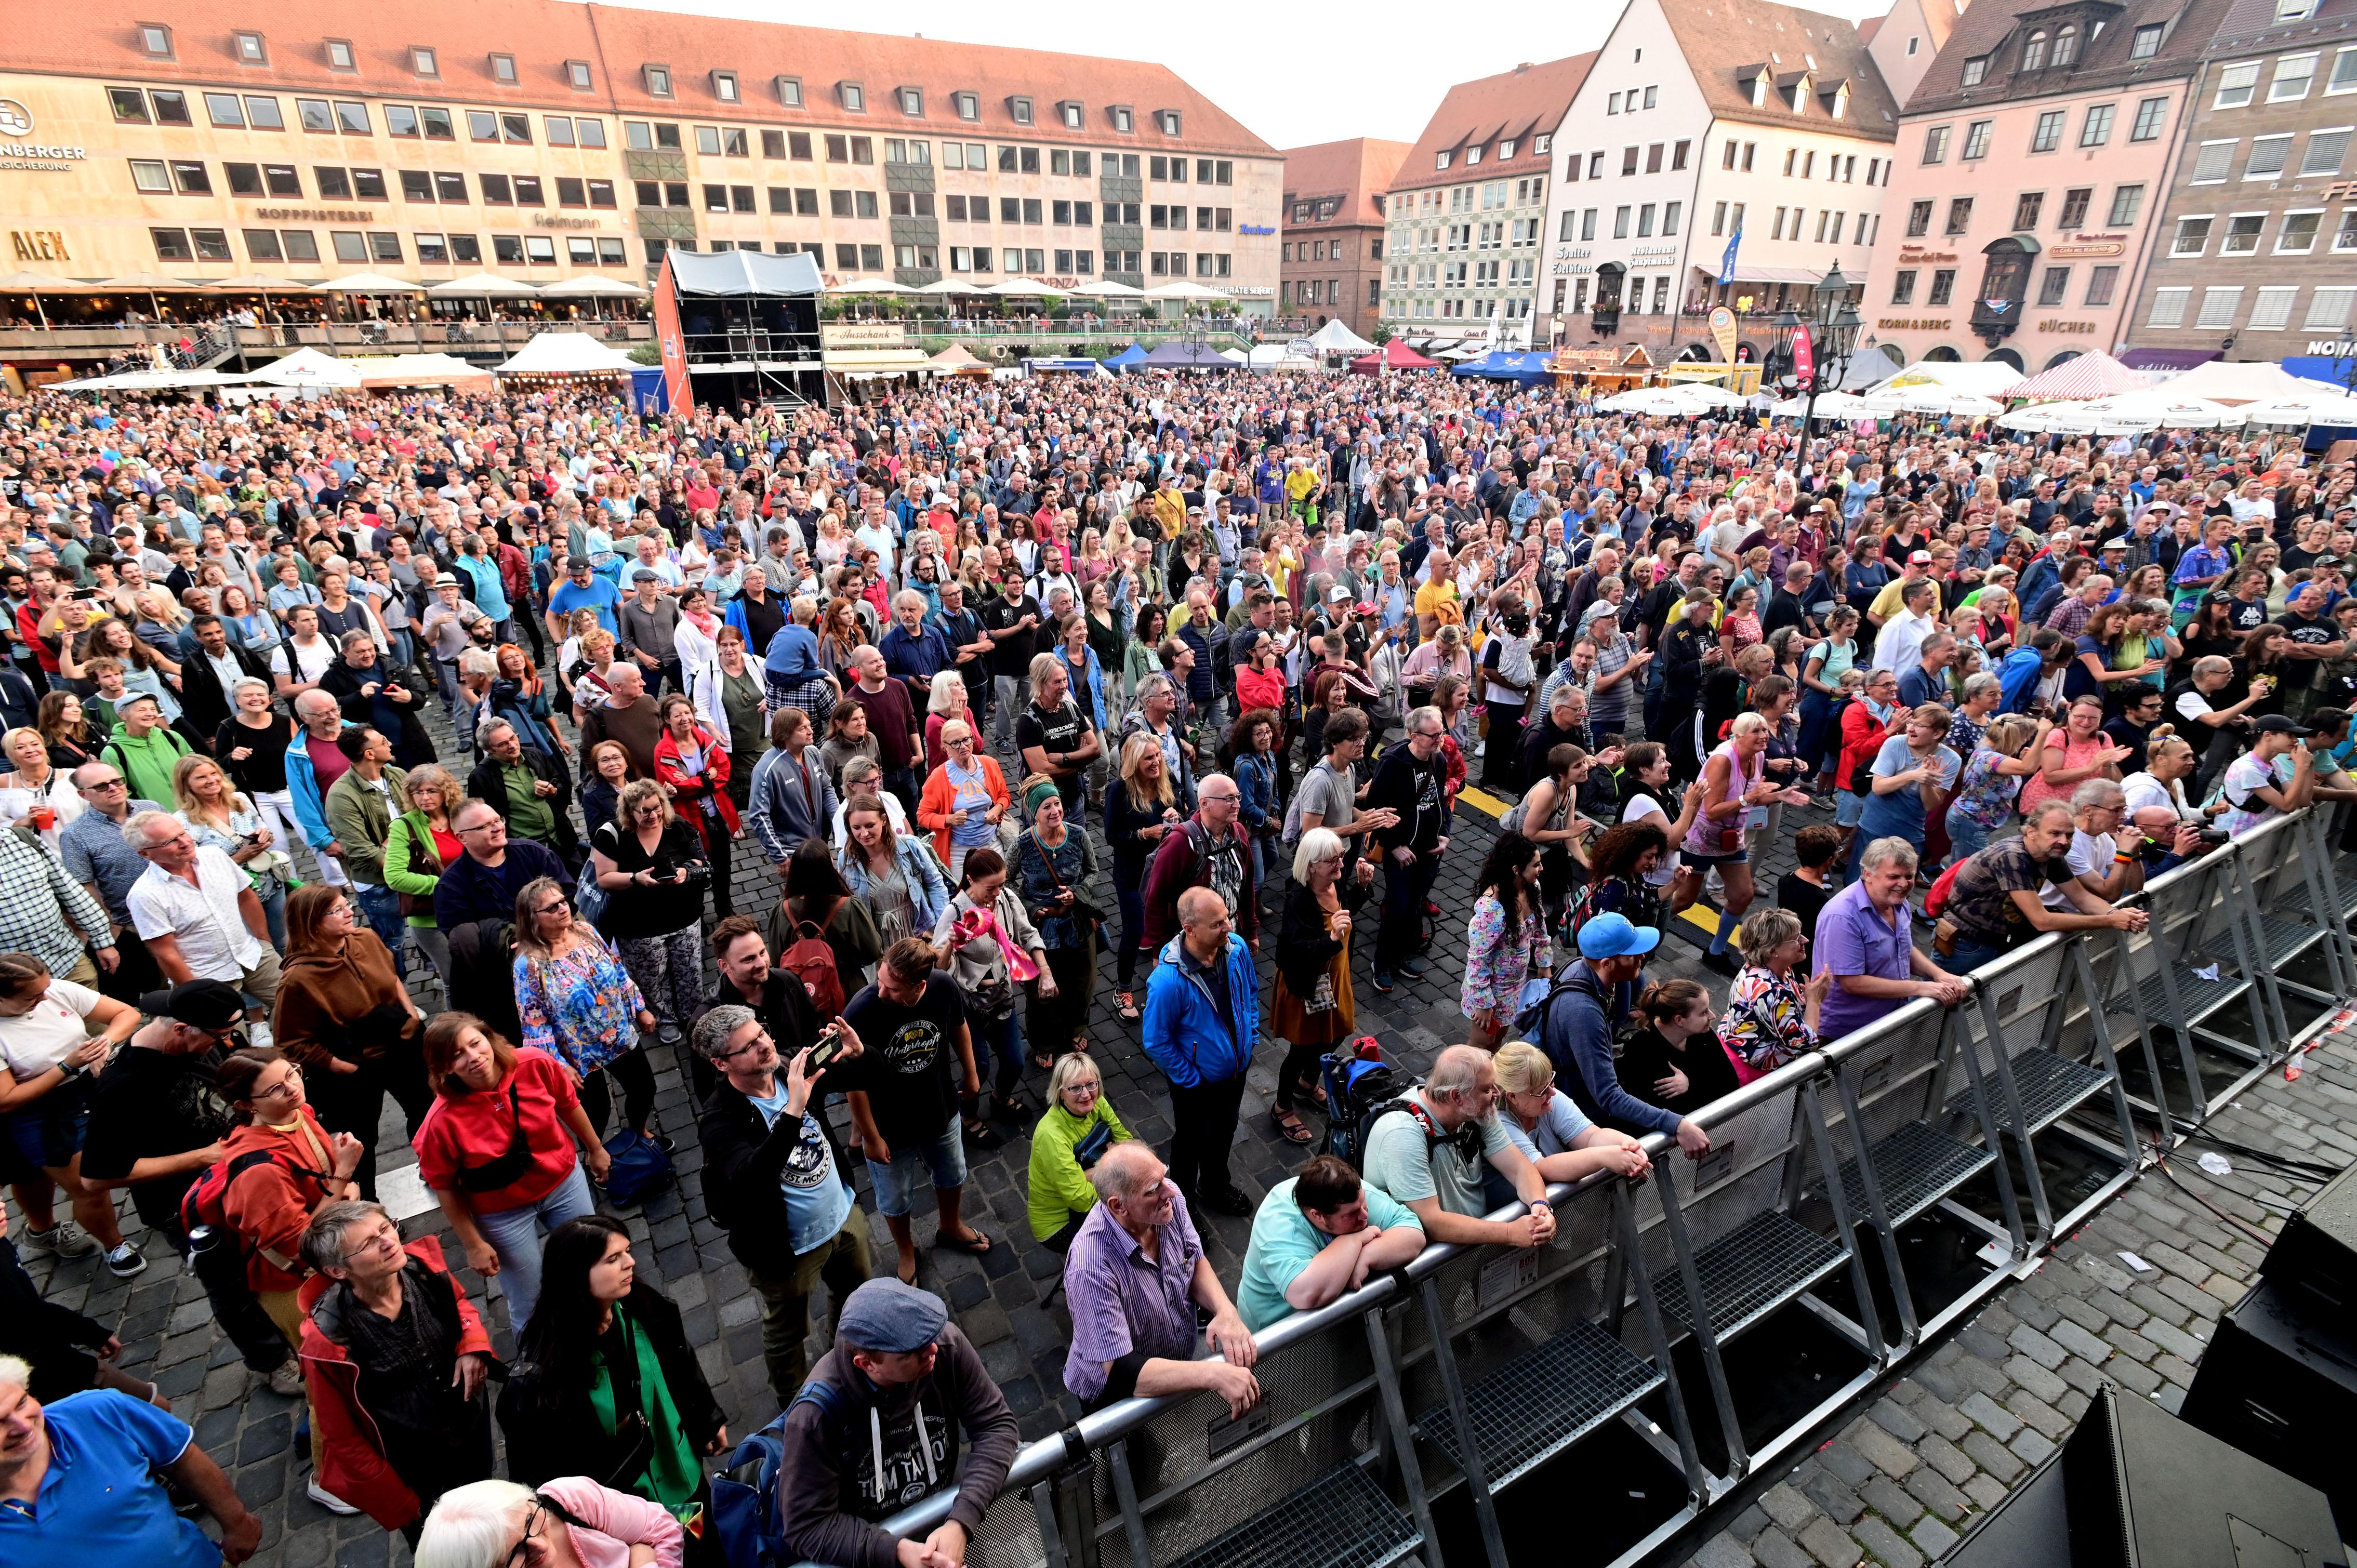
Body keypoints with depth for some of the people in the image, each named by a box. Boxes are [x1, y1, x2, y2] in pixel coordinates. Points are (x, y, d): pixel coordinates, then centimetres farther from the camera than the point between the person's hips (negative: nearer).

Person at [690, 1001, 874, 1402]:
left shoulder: (788, 1067, -15)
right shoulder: (720, 1121, -29)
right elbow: (750, 1180, -47)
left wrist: (855, 1055, -23)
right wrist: (793, 1111, -54)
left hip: (844, 1217, 5)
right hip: (789, 1248, -5)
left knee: (858, 1299, 30)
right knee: (786, 1336, 22)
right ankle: (797, 1406, 52)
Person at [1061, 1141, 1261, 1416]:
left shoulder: (1170, 1199, -17)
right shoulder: (1092, 1268, -37)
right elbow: (1120, 1371, -34)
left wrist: (1226, 1311, -22)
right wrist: (1214, 1375, -42)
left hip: (1181, 1364, 6)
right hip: (1114, 1395, -6)